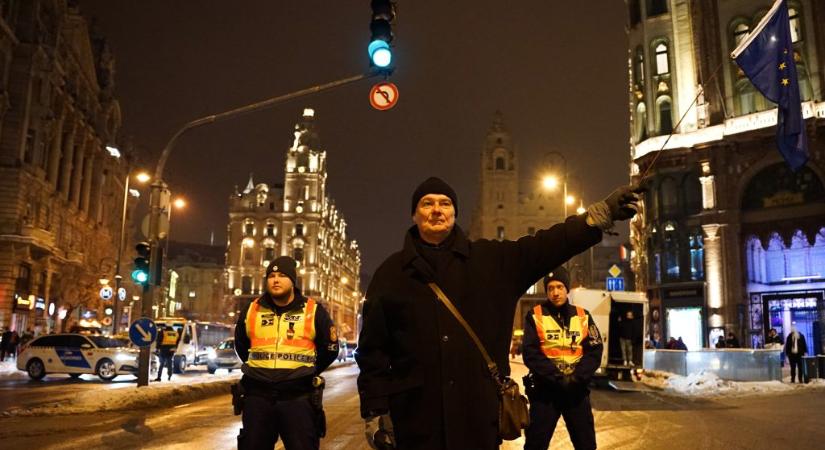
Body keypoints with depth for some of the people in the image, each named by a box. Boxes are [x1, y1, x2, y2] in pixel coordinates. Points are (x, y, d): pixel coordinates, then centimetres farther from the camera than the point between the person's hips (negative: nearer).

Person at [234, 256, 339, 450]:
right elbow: (241, 345, 25)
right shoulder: (251, 311, 8)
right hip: (257, 394, 3)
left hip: (298, 397, -2)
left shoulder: (314, 312, 0)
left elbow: (330, 349, 10)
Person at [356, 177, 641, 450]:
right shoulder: (391, 272, 5)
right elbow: (373, 349, 3)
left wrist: (603, 213, -14)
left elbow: (546, 245, -2)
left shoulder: (491, 260, 9)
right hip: (417, 416, -1)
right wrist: (375, 412, -3)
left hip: (479, 412, 2)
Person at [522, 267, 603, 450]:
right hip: (545, 389, -2)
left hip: (577, 390, 3)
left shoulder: (583, 316, 7)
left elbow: (595, 350, 0)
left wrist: (577, 377, -14)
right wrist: (557, 378, -17)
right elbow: (531, 353, -9)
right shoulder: (535, 316, -2)